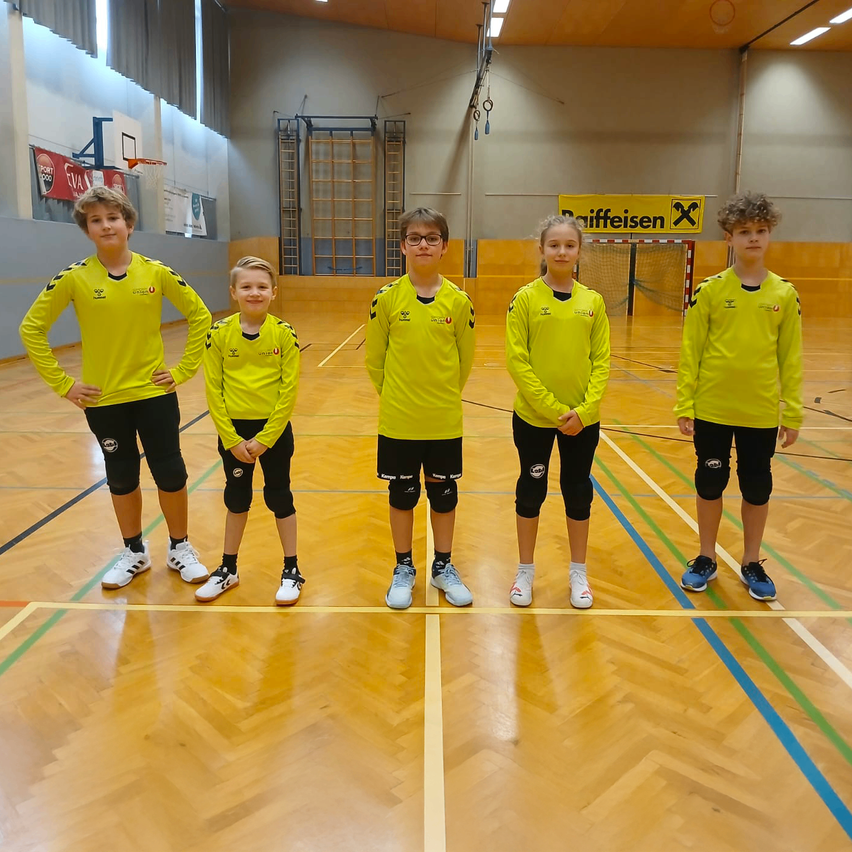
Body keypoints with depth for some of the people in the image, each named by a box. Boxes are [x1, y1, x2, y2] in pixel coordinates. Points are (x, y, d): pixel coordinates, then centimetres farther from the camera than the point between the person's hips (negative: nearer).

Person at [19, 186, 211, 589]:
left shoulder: (156, 272, -6)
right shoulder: (74, 278, -7)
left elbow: (199, 316, 2)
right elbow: (32, 329, -1)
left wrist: (184, 370, -3)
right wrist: (62, 384, -5)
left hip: (155, 394, 0)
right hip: (104, 400, 0)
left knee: (171, 474, 6)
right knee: (122, 478, 14)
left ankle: (180, 548, 28)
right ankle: (135, 552, 33)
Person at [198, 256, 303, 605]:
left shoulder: (284, 334, -8)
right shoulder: (220, 333, -5)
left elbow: (289, 390, -9)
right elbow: (213, 389, -5)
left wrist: (265, 438, -13)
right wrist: (232, 440, -9)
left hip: (274, 430, -2)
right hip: (234, 431, 2)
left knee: (279, 497, 10)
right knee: (236, 498, 16)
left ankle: (291, 571, 24)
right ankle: (228, 569, 32)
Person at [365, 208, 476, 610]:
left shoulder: (458, 301, -4)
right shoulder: (387, 298, -6)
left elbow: (465, 360, 6)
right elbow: (374, 359, 2)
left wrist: (443, 396, 7)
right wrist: (395, 397, 6)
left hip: (445, 421, 1)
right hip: (397, 421, 0)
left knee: (444, 494, 13)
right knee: (402, 494, 12)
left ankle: (443, 566, 32)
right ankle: (403, 569, 30)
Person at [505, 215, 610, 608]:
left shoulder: (592, 302, 0)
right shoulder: (526, 298, -6)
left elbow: (601, 361, 1)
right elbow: (517, 361, -10)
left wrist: (583, 409, -12)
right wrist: (553, 409, -16)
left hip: (582, 420, 2)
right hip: (533, 416, -2)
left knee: (578, 492, 13)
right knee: (531, 491, 11)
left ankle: (578, 573, 31)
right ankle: (525, 571, 28)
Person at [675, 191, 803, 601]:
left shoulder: (785, 294, -1)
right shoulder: (710, 290, -5)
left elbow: (791, 358, 2)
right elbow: (690, 352, -3)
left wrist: (793, 414, 1)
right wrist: (684, 406, -6)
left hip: (762, 412, 1)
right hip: (712, 409, -1)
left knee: (757, 488, 12)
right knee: (710, 483, 11)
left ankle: (752, 563, 31)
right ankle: (707, 558, 29)